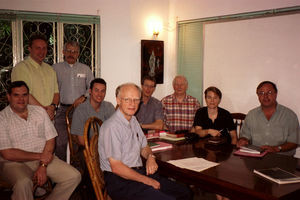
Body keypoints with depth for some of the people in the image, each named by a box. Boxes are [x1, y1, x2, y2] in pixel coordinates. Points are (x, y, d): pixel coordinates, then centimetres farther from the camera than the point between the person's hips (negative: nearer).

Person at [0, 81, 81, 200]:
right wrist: (40, 156, -13)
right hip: (15, 163, -4)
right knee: (23, 183, -37)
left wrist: (43, 166, -10)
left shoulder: (39, 111, 10)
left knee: (74, 176, -13)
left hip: (44, 159, 5)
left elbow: (50, 140, 4)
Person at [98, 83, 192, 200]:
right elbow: (116, 168, -19)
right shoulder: (111, 126, -17)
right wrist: (147, 180, -14)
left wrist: (150, 157, 1)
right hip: (120, 181, -8)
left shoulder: (133, 120, 12)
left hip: (139, 172, 9)